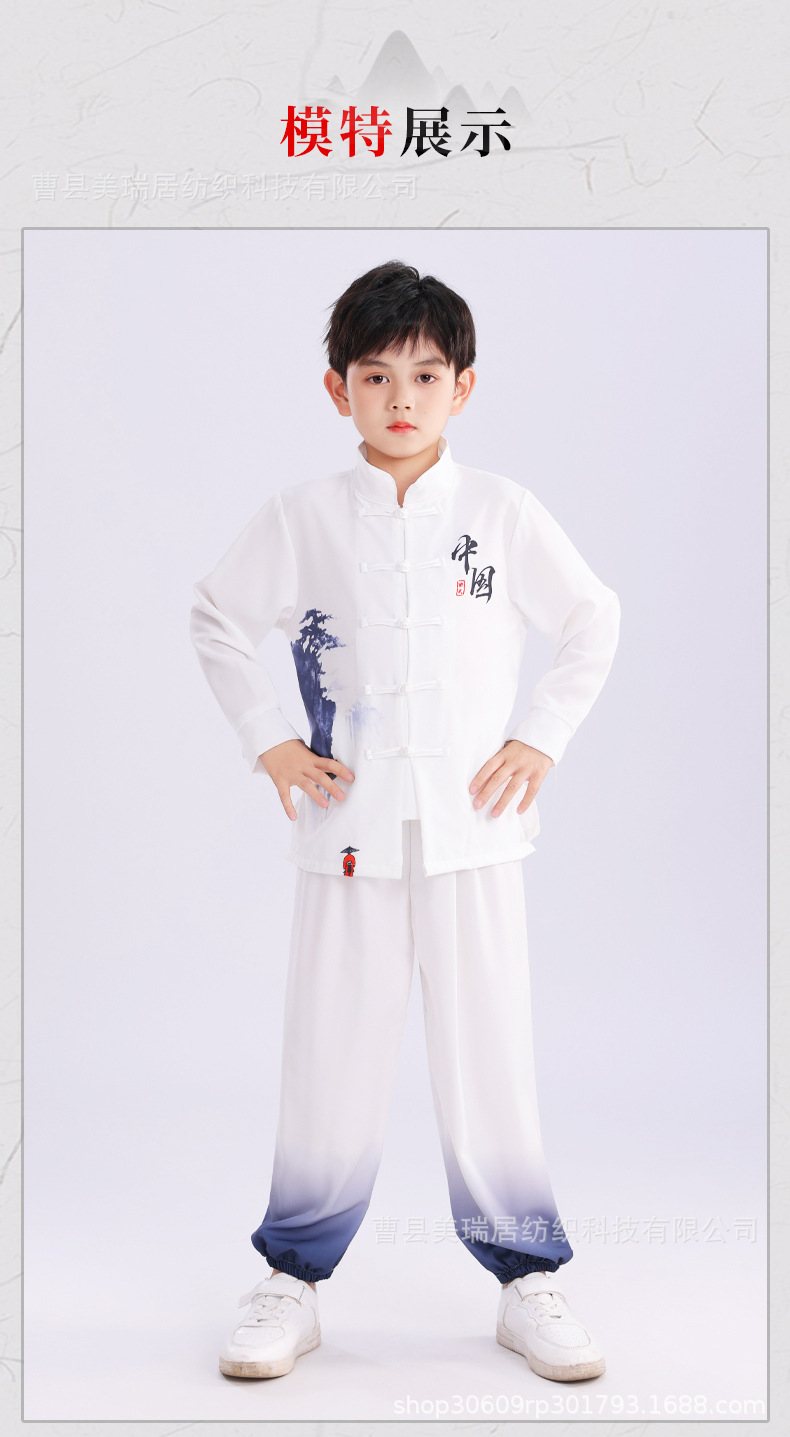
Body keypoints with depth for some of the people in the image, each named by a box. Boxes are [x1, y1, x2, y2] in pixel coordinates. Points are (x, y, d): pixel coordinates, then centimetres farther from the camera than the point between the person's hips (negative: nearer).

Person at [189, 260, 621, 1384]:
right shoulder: (303, 518, 3)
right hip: (348, 820, 0)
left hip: (472, 822, 0)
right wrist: (266, 741, 4)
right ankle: (294, 1280, 20)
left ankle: (528, 1280, 20)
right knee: (330, 1049, 4)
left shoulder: (503, 511, 2)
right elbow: (216, 621, 12)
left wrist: (542, 740, 2)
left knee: (491, 1048, 4)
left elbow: (595, 621, 10)